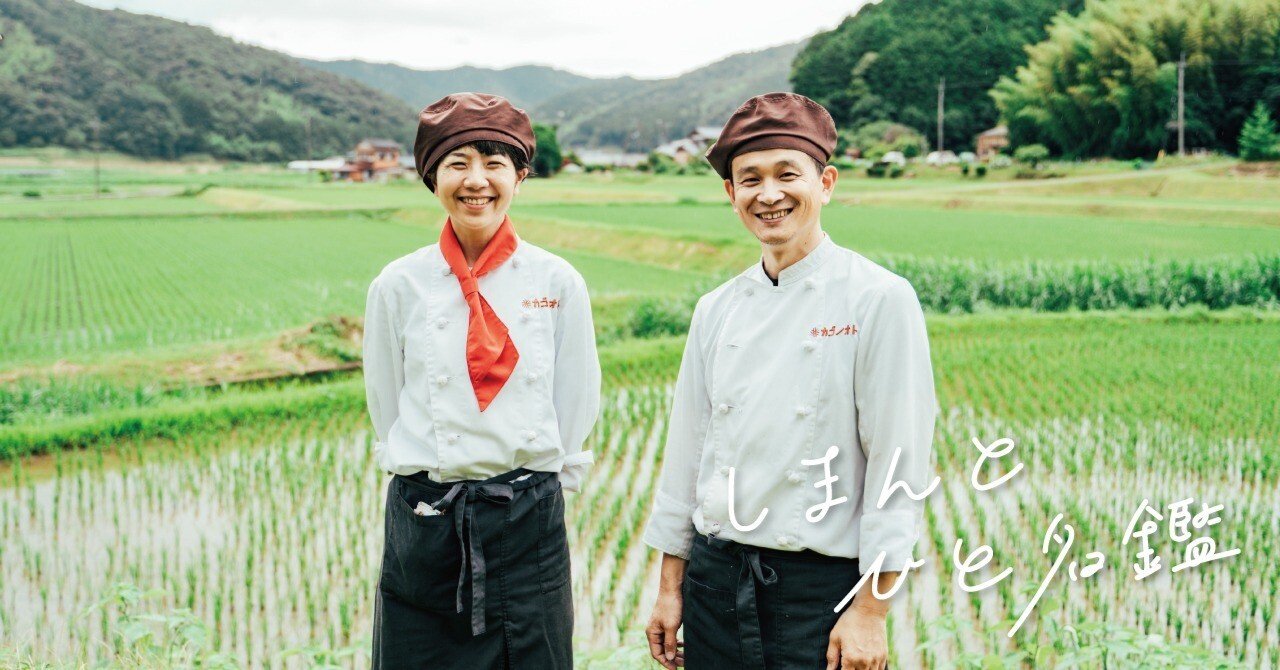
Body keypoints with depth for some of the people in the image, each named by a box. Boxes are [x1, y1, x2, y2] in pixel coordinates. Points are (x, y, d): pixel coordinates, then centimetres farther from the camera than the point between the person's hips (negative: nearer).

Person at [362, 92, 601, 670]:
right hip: (424, 525, 0)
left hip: (529, 522, 0)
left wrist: (530, 490, 6)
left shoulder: (558, 282, -1)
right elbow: (386, 407, 7)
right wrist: (424, 477, 6)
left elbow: (577, 402, 5)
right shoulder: (399, 285, -1)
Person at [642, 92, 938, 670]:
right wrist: (670, 588, 11)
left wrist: (871, 611, -11)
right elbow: (688, 448, 10)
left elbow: (899, 464, -10)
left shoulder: (879, 299, -9)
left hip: (820, 584, -4)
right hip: (715, 576, 4)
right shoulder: (717, 310, 5)